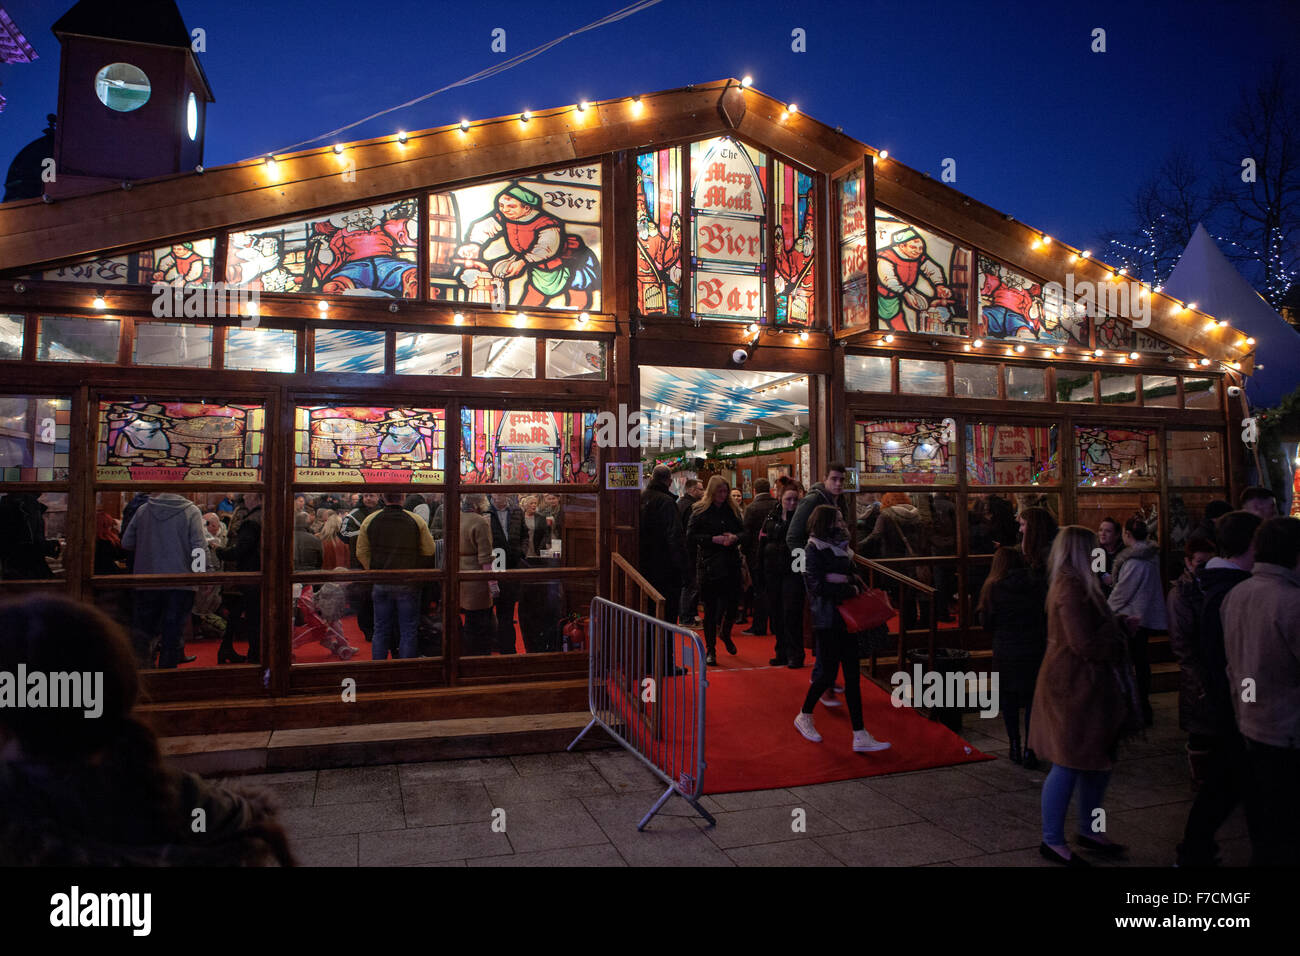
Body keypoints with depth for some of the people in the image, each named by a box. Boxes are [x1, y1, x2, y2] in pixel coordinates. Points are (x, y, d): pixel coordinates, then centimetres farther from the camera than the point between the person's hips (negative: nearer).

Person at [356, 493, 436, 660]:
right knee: (409, 631, 6)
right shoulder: (417, 521, -7)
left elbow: (361, 553, 5)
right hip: (408, 584, -2)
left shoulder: (370, 520, -1)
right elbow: (429, 552, -2)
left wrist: (374, 572, 14)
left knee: (381, 631, 13)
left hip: (381, 584, 2)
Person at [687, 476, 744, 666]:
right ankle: (710, 649, 13)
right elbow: (691, 538, -7)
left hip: (731, 564, 3)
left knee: (732, 604, 5)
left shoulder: (733, 510, 10)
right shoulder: (700, 511, -2)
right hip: (709, 565, -3)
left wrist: (735, 538, -9)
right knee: (710, 608, 1)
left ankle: (726, 634, 36)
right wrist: (715, 539, -17)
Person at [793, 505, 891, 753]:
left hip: (845, 618, 7)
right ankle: (804, 717, 24)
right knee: (828, 674, -2)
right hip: (826, 619, -7)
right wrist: (850, 590, -11)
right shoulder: (815, 549, -11)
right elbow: (817, 585, -18)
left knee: (853, 675, 4)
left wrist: (852, 582, -4)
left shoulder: (841, 547, 13)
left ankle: (860, 736, 6)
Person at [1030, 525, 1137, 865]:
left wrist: (1118, 627, 1)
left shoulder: (1073, 585, 13)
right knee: (1069, 764, -1)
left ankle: (1088, 830, 33)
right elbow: (1086, 644, -23)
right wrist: (1120, 638, -8)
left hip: (1085, 684, 11)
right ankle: (1052, 840, 12)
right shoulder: (1073, 590, -20)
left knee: (1098, 758, 19)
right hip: (1073, 685, -11)